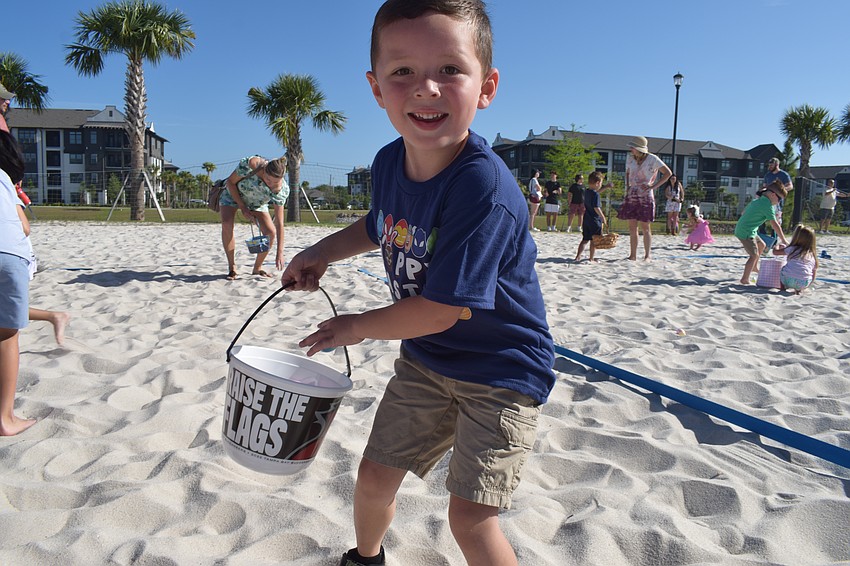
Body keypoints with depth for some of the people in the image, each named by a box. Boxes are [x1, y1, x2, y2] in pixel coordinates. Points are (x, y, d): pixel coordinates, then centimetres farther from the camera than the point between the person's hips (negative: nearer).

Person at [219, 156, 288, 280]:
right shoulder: (249, 165, -38)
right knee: (227, 224, -26)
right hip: (233, 194, -1)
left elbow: (279, 223, -31)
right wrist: (243, 207, -23)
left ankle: (257, 268, 5)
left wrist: (280, 253, -35)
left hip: (257, 203, 1)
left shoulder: (282, 189, -33)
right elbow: (230, 182, -19)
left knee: (271, 232, -17)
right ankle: (232, 268, -14)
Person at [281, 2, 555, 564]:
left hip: (500, 368, -6)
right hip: (426, 358, 7)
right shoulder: (389, 162, -7)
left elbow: (441, 311, -27)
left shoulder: (484, 188, -31)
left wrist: (358, 326, -11)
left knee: (470, 516, -9)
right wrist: (321, 253, 3)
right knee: (374, 478, 15)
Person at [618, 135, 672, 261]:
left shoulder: (652, 159, -6)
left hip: (645, 196, -4)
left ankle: (647, 255, 5)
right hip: (631, 196, 5)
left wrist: (653, 186, -9)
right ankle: (633, 255, 9)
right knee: (632, 227, 4)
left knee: (645, 227, -2)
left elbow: (668, 173, -2)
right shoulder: (630, 158, 8)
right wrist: (627, 186, 11)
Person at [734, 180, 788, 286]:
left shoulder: (757, 200, 13)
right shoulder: (768, 205, -16)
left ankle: (754, 267, 41)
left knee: (762, 245, 26)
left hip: (741, 228, 10)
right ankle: (745, 279, -8)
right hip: (746, 232, -10)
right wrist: (783, 239, -10)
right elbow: (775, 224, -16)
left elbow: (743, 212, 22)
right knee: (754, 255, -8)